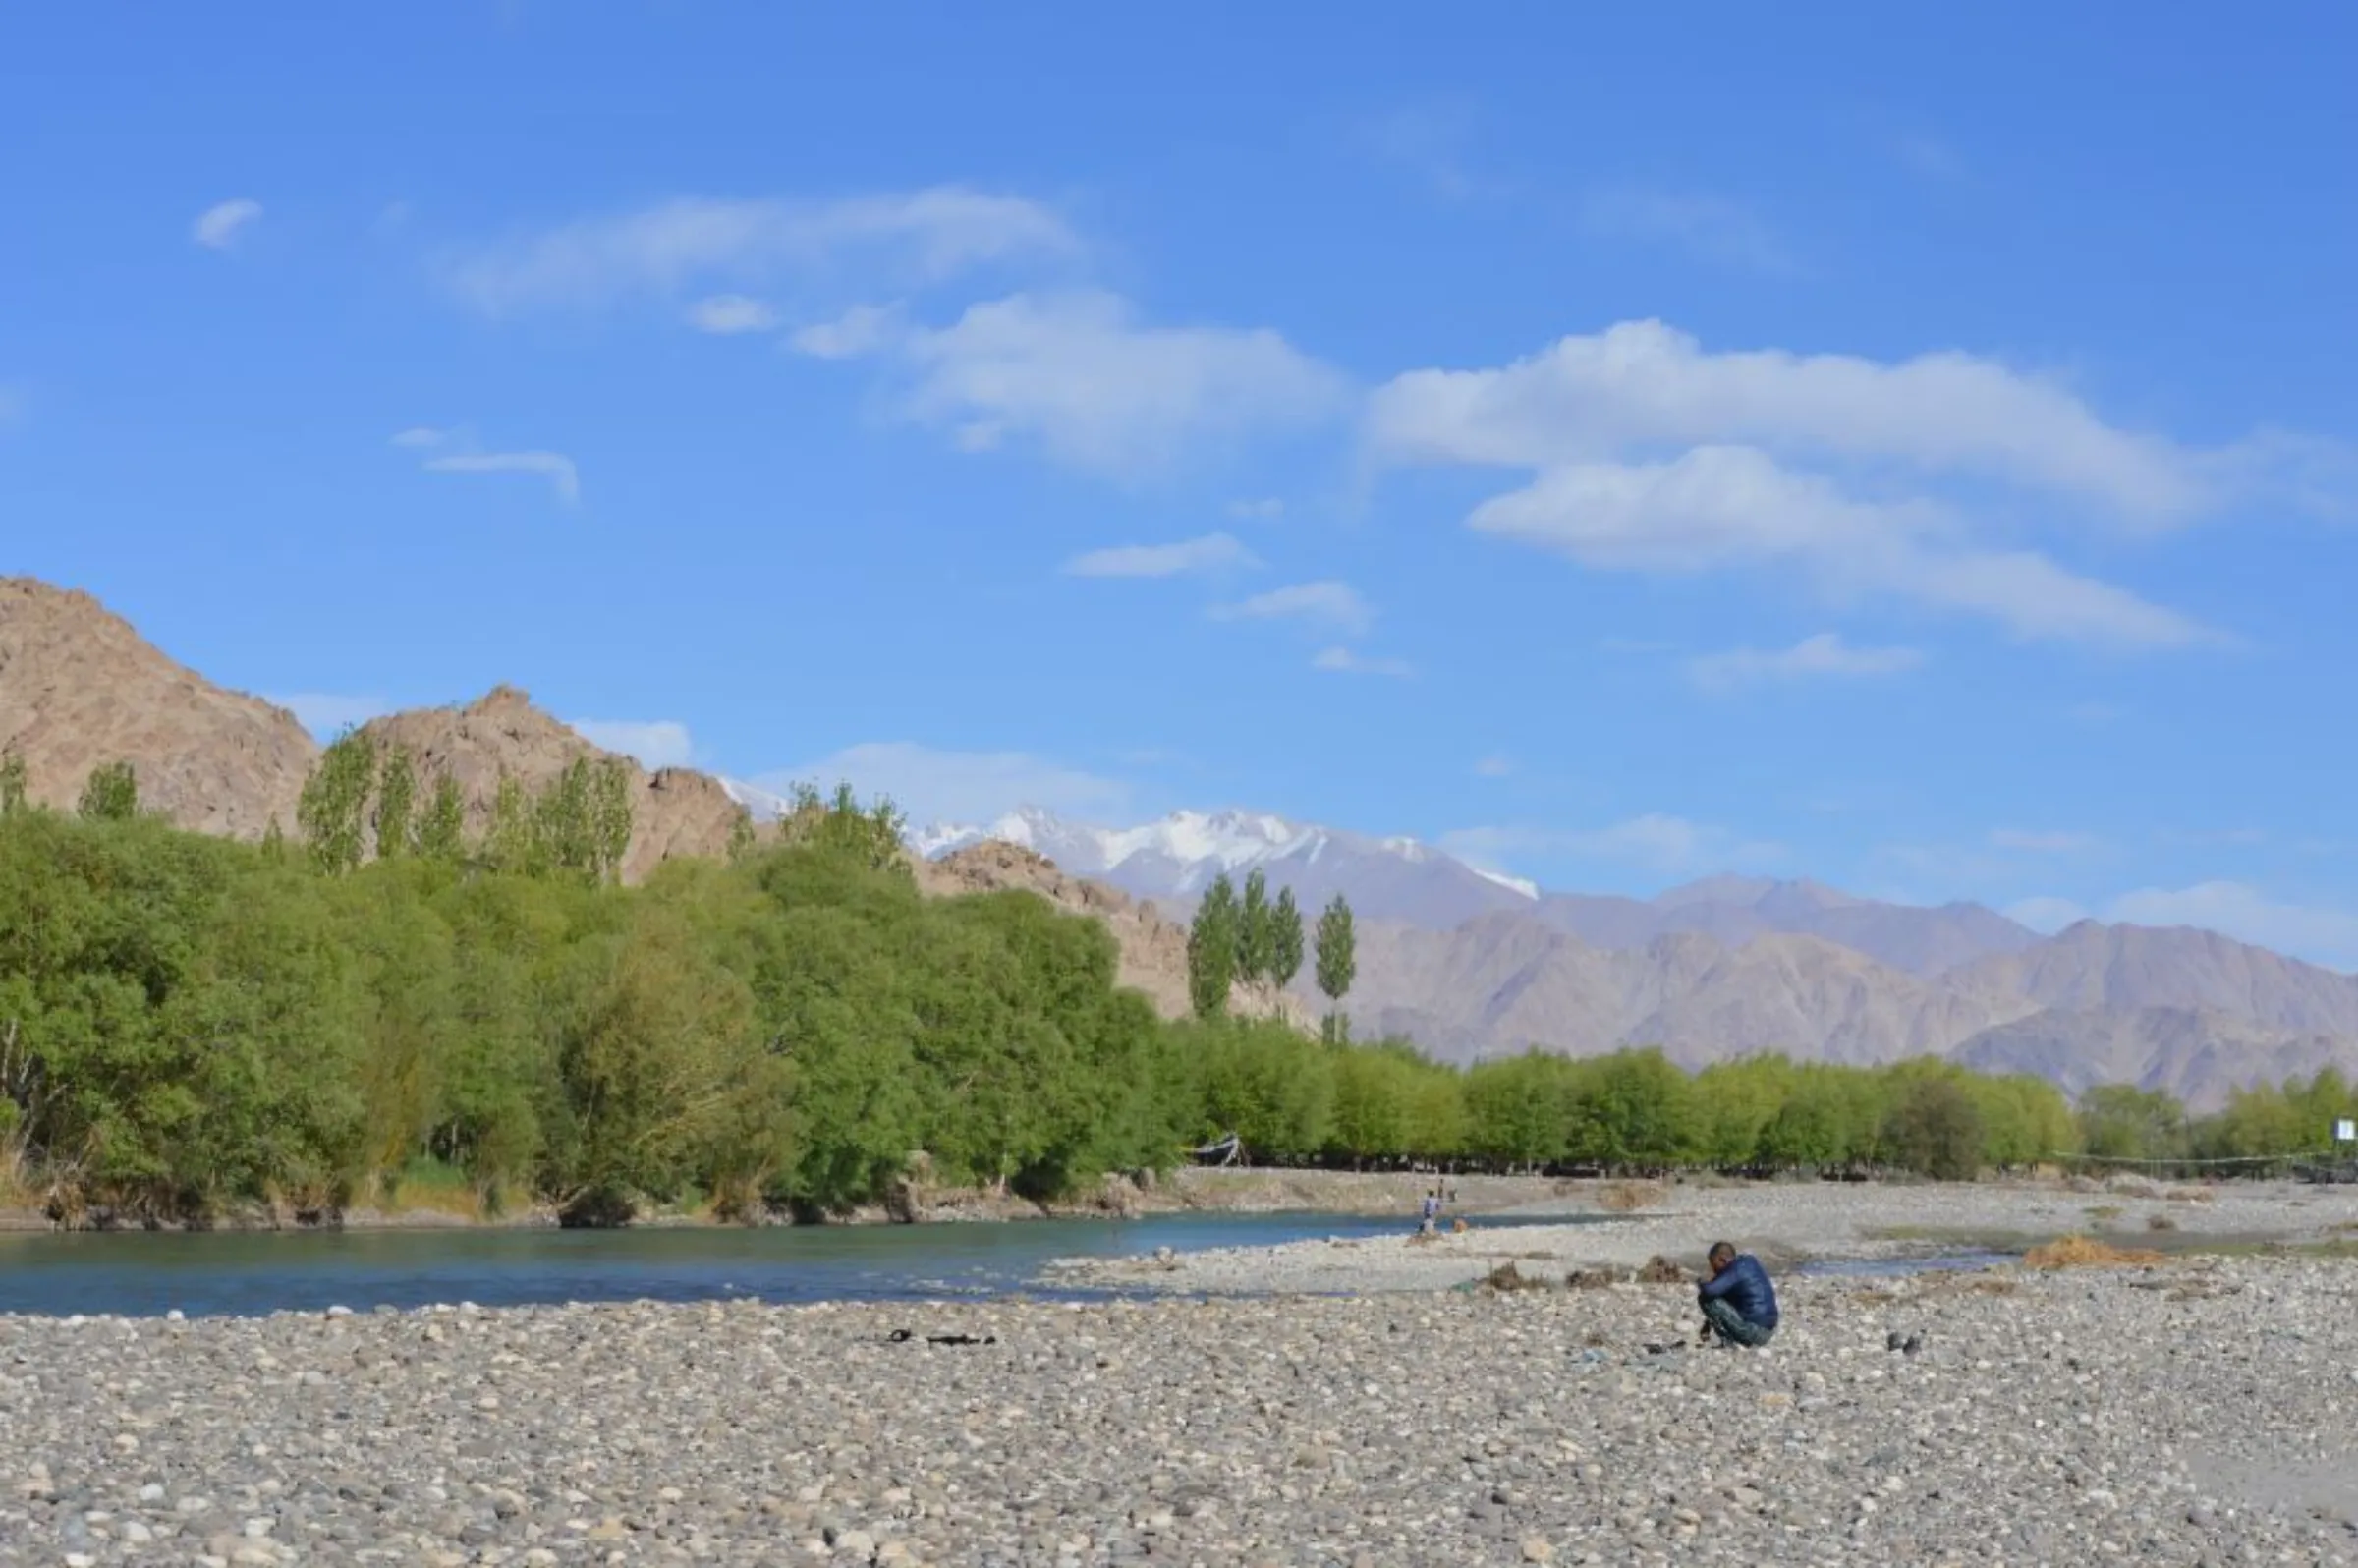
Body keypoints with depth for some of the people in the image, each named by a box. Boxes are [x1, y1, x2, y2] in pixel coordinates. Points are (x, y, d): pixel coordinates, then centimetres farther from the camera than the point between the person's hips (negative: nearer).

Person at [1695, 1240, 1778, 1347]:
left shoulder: (1736, 1270, -15)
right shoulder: (1749, 1262, 13)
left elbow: (1710, 1291, -28)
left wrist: (1702, 1285, -2)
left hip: (1753, 1332, -9)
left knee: (1706, 1299, -9)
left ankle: (1728, 1341, -5)